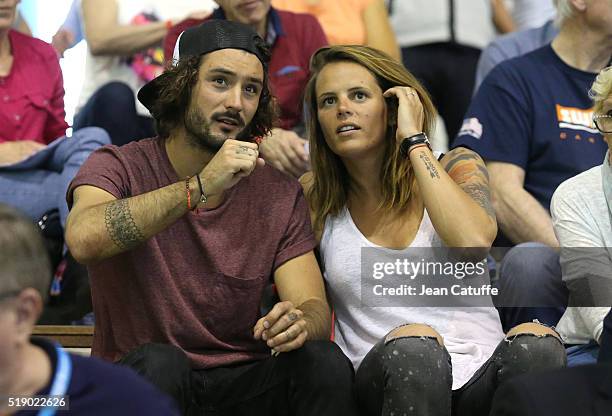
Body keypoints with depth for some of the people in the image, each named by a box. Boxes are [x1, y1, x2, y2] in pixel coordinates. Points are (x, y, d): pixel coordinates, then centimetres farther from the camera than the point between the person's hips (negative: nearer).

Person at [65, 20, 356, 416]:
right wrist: (201, 187, -34)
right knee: (158, 362, -35)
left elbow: (315, 308, -4)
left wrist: (299, 321, -29)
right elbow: (84, 239, -29)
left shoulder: (280, 193, 5)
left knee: (324, 361, -26)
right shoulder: (120, 167, -5)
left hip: (242, 382, 2)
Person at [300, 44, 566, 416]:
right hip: (383, 382, -1)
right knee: (413, 345, -35)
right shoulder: (314, 196, 14)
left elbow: (474, 242, -13)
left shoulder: (456, 167, 10)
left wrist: (414, 141, -4)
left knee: (536, 344, -32)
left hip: (479, 376, 1)